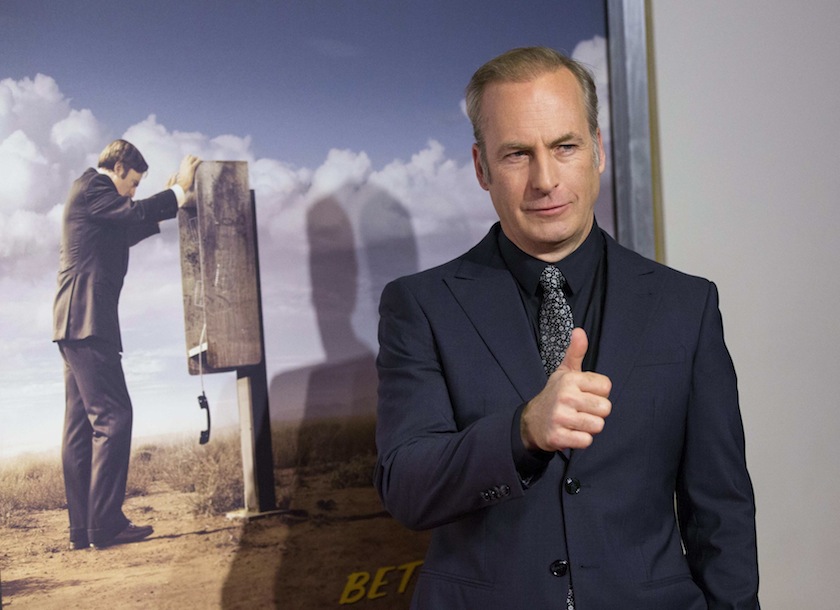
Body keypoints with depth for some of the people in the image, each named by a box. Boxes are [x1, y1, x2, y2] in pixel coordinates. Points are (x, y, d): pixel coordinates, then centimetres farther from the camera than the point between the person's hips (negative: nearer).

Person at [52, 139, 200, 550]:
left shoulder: (91, 192, 25)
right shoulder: (92, 188, -6)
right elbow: (139, 213, -19)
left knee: (81, 425, 7)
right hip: (88, 320, -11)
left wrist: (170, 197, 26)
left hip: (75, 323, 11)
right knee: (112, 416, -12)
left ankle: (83, 528, 9)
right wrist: (180, 188, -6)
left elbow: (128, 231, 31)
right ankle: (105, 524, -11)